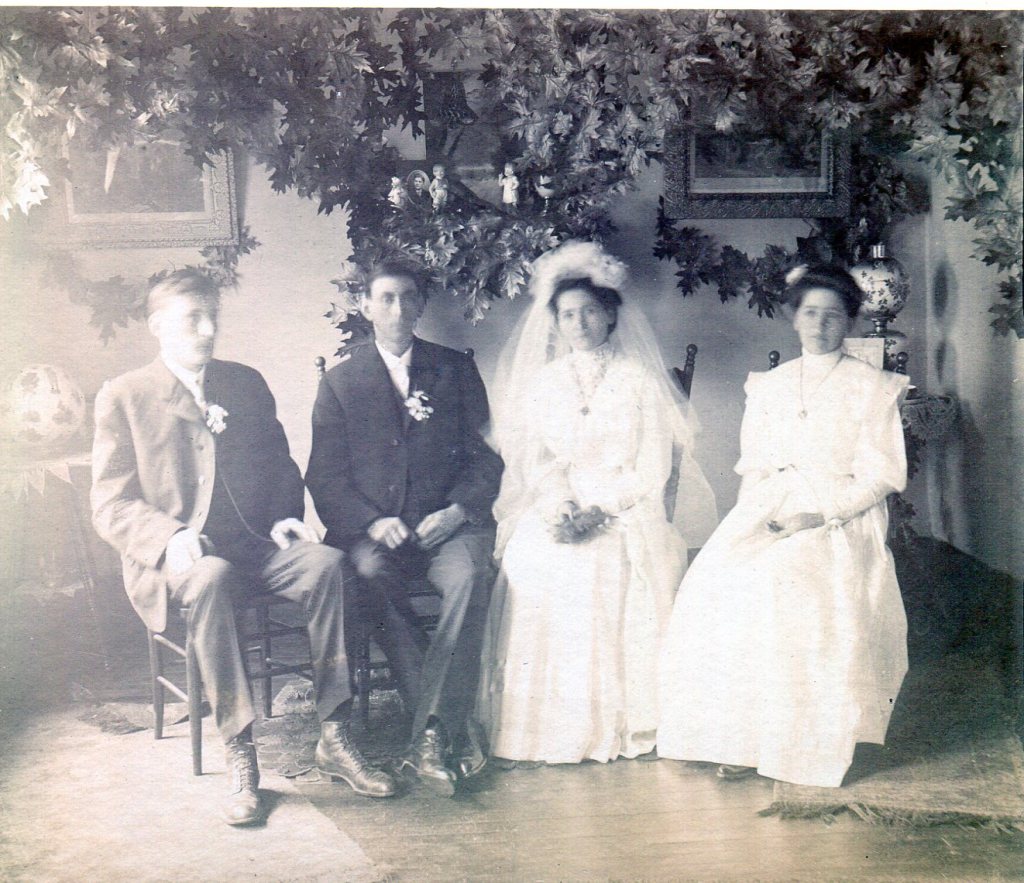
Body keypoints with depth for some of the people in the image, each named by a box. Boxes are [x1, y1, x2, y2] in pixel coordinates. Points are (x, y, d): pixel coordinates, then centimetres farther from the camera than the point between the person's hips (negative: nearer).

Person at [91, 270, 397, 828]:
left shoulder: (246, 384, 17)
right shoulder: (123, 398, 4)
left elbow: (281, 467, 23)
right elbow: (110, 507, -1)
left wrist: (286, 517, 1)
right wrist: (172, 537, -21)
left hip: (254, 545, 4)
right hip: (174, 558, -3)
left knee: (324, 561, -27)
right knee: (209, 579, -38)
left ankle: (334, 738, -22)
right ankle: (239, 756, -33)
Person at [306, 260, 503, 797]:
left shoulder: (456, 370, 14)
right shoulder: (341, 380, 12)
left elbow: (487, 457, 9)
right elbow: (325, 476, 5)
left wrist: (457, 511, -10)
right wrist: (372, 523, -13)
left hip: (448, 523, 0)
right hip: (372, 529, 0)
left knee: (469, 576, -33)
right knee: (373, 576, -34)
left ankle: (429, 736, -31)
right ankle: (456, 732, -30)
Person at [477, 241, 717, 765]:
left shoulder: (639, 380, 7)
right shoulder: (542, 381, 16)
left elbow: (652, 467, 0)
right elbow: (531, 461, 9)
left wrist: (599, 510, -12)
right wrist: (561, 505, -10)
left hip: (625, 521, -2)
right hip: (555, 516, 2)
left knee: (614, 574, -25)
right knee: (537, 566, -22)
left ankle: (617, 726, -15)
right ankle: (551, 727, -16)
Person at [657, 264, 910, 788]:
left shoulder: (872, 388, 6)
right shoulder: (767, 387, 19)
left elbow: (882, 476, 0)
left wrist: (822, 516, -14)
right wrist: (752, 520, -1)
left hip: (841, 520, -4)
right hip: (767, 515, 4)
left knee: (796, 589, -32)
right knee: (720, 584, -25)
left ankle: (811, 745, -21)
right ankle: (739, 740, -19)